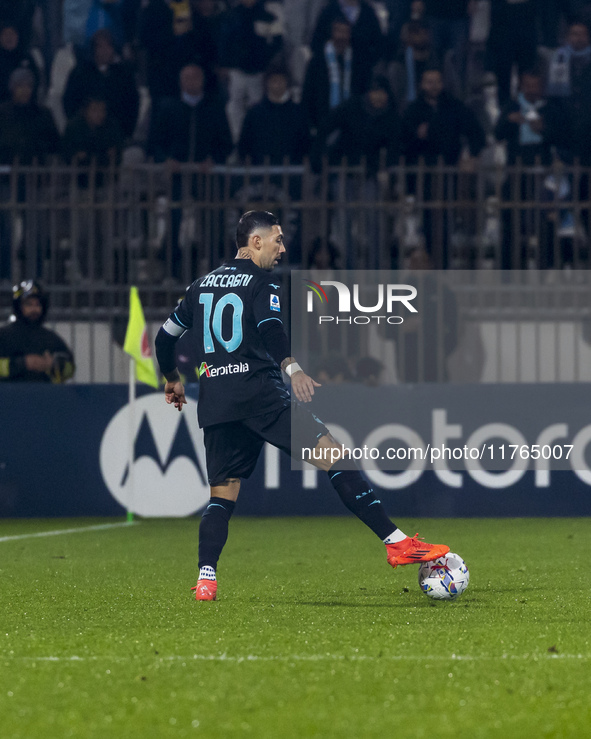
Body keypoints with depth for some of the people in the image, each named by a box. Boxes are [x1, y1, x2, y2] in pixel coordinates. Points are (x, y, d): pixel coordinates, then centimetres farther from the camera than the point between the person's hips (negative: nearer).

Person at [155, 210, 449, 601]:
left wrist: (173, 379, 42)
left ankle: (206, 579, -7)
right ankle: (396, 542, -15)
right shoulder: (262, 283, 1)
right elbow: (271, 329, -19)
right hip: (259, 390, -7)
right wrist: (292, 367, -32)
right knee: (333, 454, -8)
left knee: (223, 494, 11)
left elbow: (165, 337, 27)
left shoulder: (202, 286, 21)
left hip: (214, 403, 7)